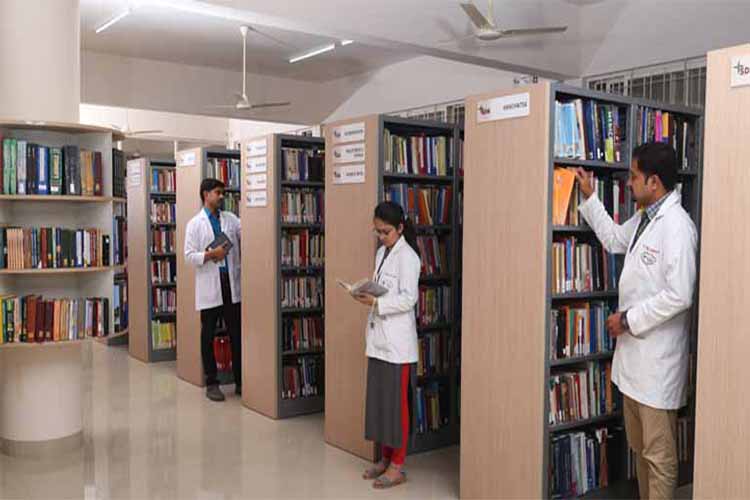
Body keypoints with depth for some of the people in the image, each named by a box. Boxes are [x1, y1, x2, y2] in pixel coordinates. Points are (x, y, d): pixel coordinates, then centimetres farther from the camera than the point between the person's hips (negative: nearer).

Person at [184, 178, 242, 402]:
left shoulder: (231, 219, 10)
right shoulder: (195, 223, 1)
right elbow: (189, 255, -4)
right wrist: (211, 254, -16)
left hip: (231, 283, 3)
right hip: (210, 286, -3)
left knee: (236, 334, 7)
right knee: (208, 336, 6)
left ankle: (240, 381, 16)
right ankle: (211, 383, 18)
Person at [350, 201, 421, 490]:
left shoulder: (407, 257, -12)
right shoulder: (382, 252, 13)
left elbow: (408, 299, -18)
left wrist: (376, 303, -26)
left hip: (398, 341, -8)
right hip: (379, 338, 8)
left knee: (397, 403, 0)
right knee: (378, 400, 13)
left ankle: (397, 467, 11)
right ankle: (386, 458, 25)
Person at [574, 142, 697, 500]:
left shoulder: (677, 226, -19)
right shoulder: (644, 218, 10)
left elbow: (679, 296, -24)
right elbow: (614, 239, 30)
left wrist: (628, 319, -15)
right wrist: (589, 197, 27)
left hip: (658, 358, -9)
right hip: (633, 352, 9)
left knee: (659, 454, 3)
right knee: (639, 447, 20)